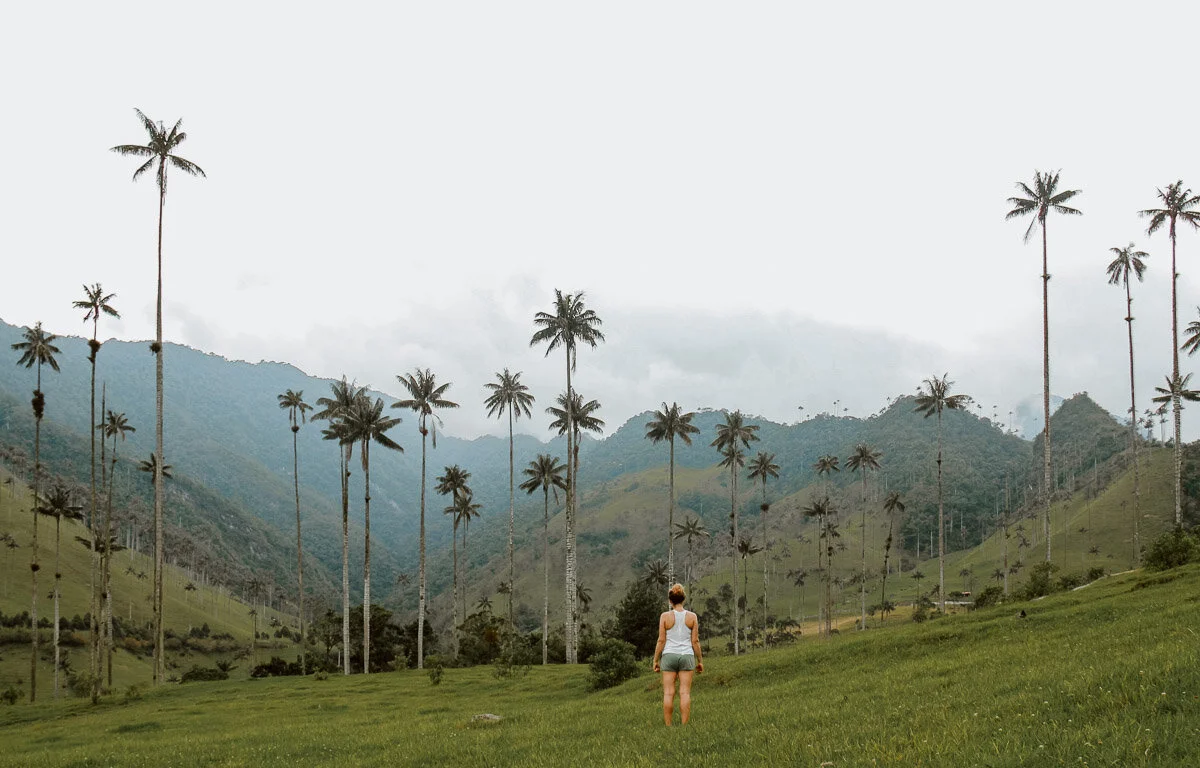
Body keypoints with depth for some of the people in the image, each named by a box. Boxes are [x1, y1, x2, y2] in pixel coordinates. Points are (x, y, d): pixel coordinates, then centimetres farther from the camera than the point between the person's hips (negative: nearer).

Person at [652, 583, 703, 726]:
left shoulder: (665, 616, -4)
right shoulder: (692, 617, 0)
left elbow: (661, 640, -5)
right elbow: (695, 641, 0)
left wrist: (656, 660, 3)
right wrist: (700, 660, 8)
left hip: (669, 655, -1)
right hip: (687, 655, 1)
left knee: (668, 693, 2)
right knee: (685, 693, 1)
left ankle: (668, 726, 1)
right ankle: (684, 726, -2)